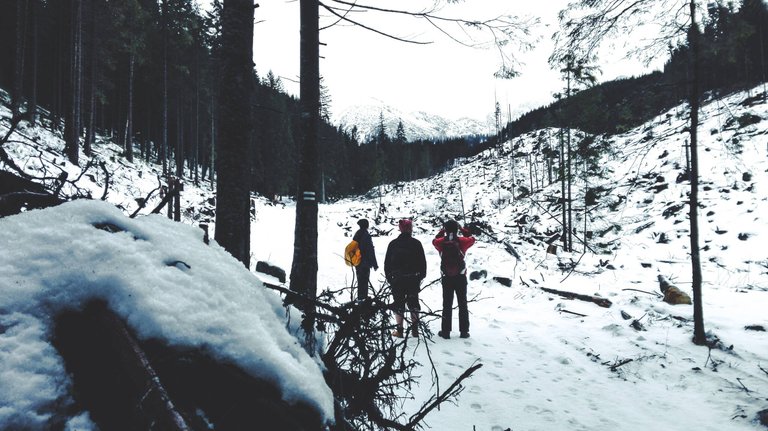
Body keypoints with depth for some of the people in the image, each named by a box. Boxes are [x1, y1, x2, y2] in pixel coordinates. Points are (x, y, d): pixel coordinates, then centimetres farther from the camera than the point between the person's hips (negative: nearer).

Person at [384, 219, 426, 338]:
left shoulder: (393, 244, -1)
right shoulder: (416, 243, -4)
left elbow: (387, 262, 2)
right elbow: (422, 261, 0)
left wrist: (388, 277, 11)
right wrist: (421, 276, 11)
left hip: (397, 279, 0)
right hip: (413, 279, 0)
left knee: (398, 304, 7)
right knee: (413, 303, 12)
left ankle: (399, 330, 7)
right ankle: (415, 329, 12)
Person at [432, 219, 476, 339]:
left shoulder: (441, 242, -6)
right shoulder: (462, 241, -9)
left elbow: (434, 240, 19)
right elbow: (472, 239, 14)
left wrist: (442, 230, 23)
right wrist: (462, 229, 17)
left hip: (446, 278, 1)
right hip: (460, 278, -1)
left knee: (447, 305, 8)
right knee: (462, 305, 8)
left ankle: (445, 331, 9)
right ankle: (464, 331, 10)